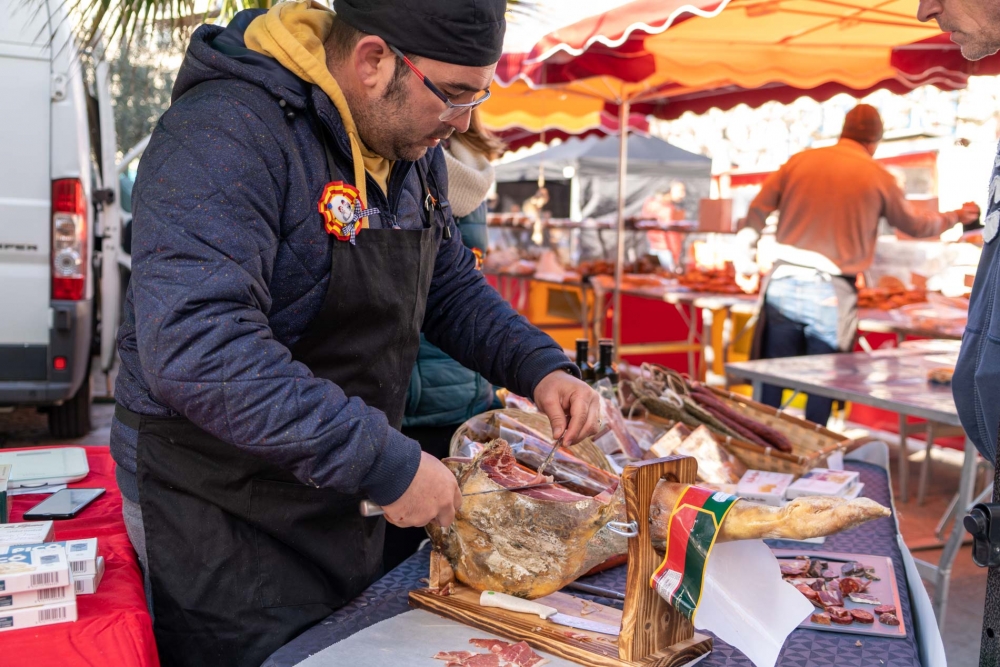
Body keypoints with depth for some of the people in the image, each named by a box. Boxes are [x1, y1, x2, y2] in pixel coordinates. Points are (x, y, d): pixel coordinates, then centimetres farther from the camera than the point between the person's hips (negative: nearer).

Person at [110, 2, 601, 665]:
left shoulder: (415, 152, 1)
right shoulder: (225, 136, -25)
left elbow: (451, 288, 13)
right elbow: (194, 346, -37)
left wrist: (542, 366, -3)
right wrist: (383, 462, -35)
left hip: (345, 502, 8)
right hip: (221, 512, -7)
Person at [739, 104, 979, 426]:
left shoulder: (800, 161, 7)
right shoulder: (878, 176, 4)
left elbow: (758, 208, 6)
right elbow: (916, 224, 17)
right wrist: (956, 217, 35)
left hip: (784, 283, 3)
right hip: (830, 293, -2)